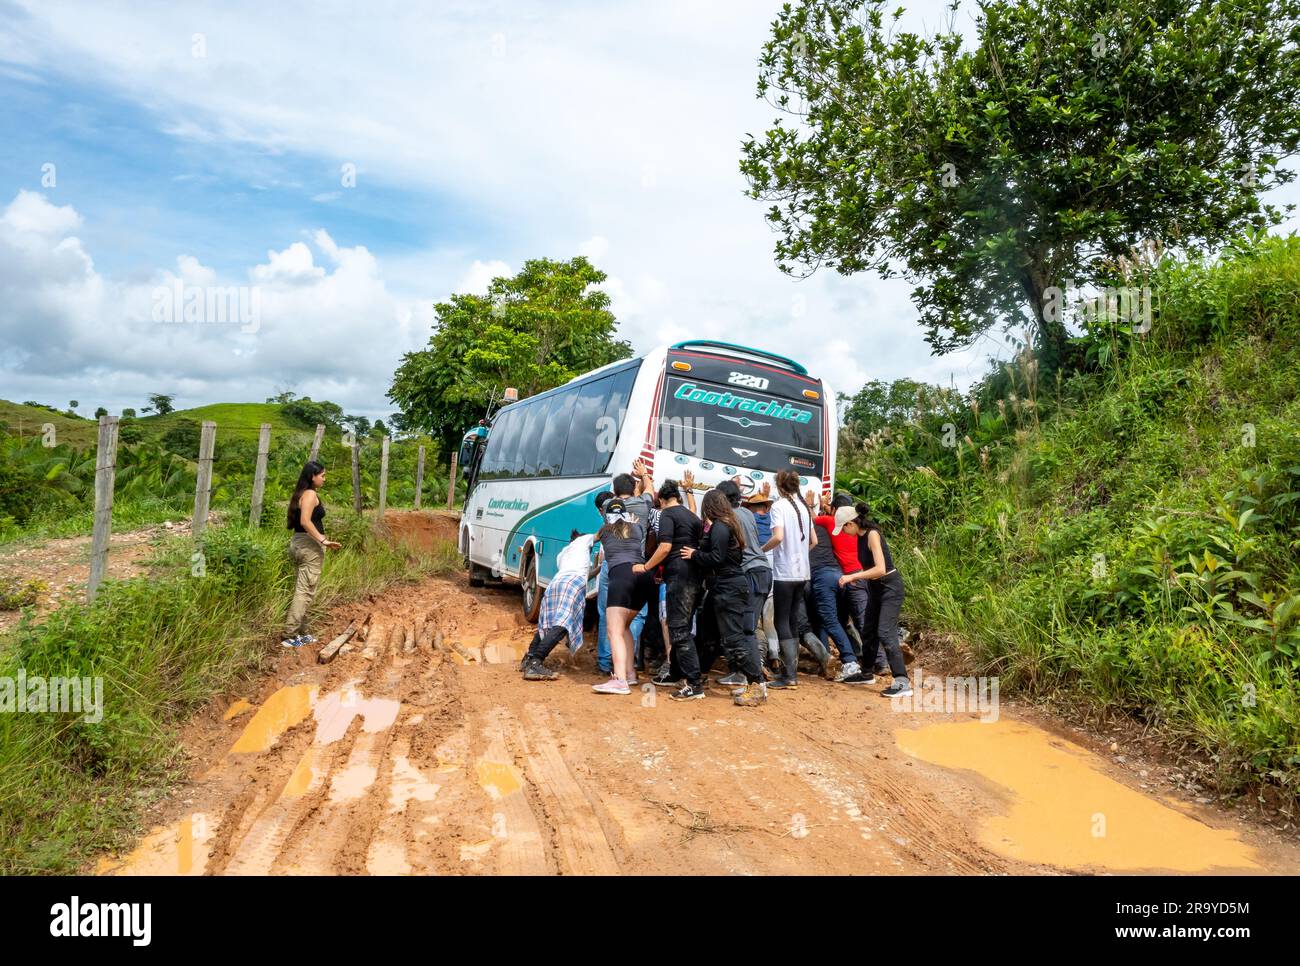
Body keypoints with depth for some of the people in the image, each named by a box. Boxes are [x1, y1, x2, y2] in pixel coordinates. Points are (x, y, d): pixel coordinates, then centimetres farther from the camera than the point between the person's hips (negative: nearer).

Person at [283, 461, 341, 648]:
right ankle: (290, 635, -5)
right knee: (305, 591, -5)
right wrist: (323, 540, -26)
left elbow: (295, 521, 17)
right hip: (310, 544, -10)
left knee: (300, 589, 15)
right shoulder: (310, 494, -13)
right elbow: (305, 521, -25)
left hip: (297, 542, 10)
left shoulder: (299, 494, 15)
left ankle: (300, 632, 22)